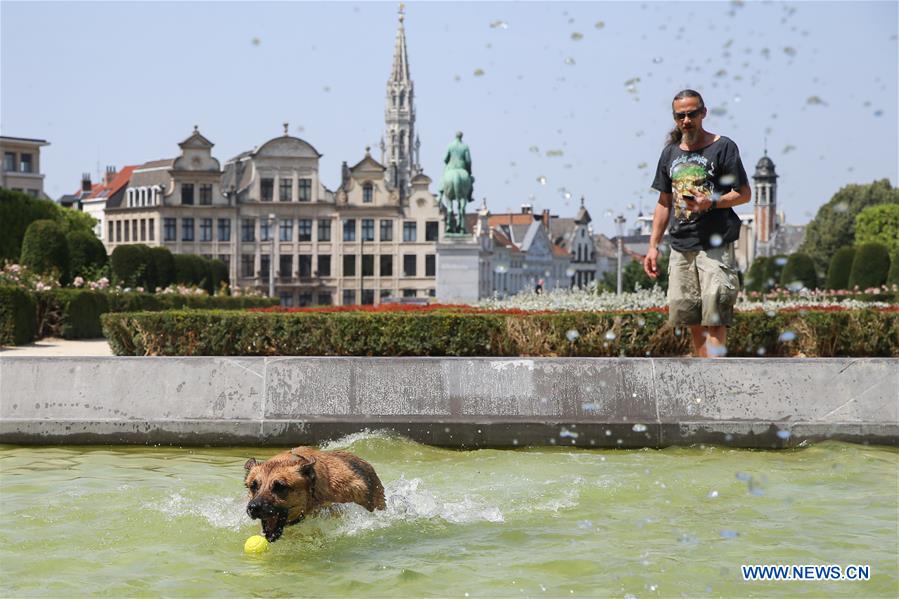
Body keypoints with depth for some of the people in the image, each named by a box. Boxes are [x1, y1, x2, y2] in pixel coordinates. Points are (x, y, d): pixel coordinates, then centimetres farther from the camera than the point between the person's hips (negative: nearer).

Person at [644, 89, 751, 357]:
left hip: (716, 245, -6)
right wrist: (653, 246, 13)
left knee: (714, 321, -10)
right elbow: (664, 203, 19)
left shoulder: (723, 147, -1)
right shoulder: (670, 152, 15)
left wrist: (711, 202, -19)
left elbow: (744, 194, -2)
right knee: (692, 322, 6)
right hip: (681, 245, 6)